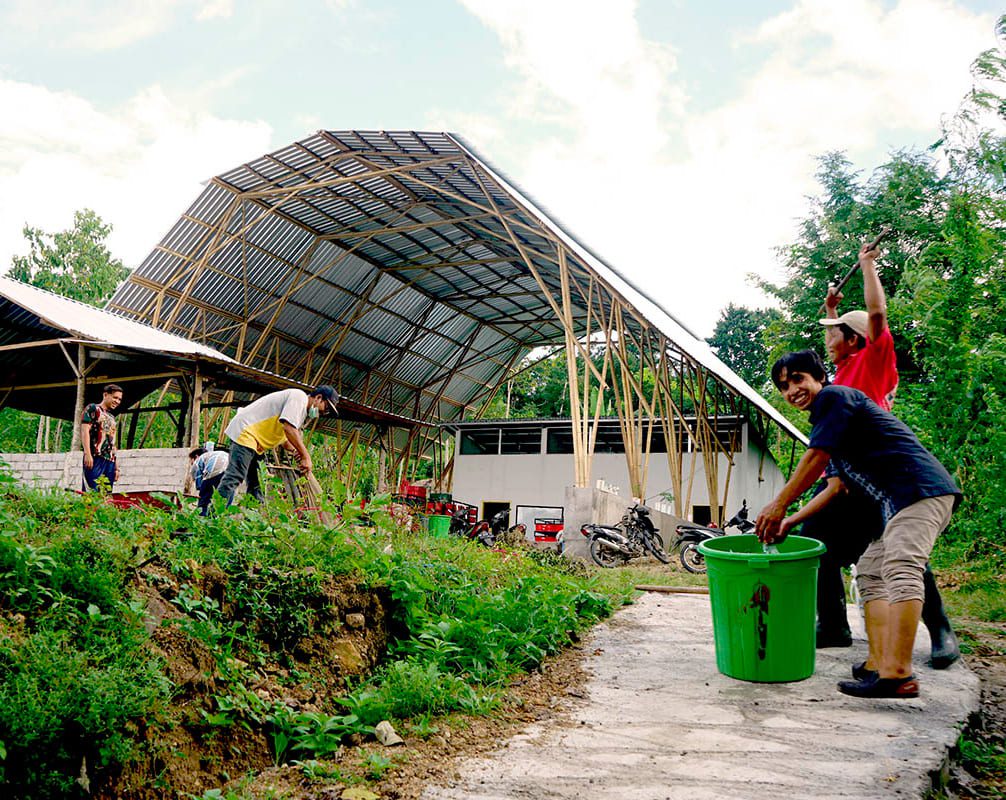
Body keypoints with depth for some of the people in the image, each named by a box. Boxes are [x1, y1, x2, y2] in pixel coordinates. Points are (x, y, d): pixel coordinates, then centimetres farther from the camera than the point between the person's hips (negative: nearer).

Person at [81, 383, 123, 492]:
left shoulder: (112, 417, 26)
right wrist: (87, 454, -18)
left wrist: (116, 465, 19)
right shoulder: (92, 409, 5)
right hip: (95, 458, -7)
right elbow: (84, 430, -6)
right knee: (93, 492, -16)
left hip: (110, 460, 7)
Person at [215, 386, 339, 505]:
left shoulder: (301, 409, 21)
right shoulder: (299, 396, -10)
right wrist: (306, 456, -22)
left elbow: (283, 437, 16)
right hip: (245, 431, -11)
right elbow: (288, 428, -23)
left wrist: (296, 451, -3)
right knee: (233, 479, -19)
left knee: (255, 487, 8)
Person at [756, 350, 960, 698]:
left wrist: (778, 505, 0)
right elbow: (838, 485, 27)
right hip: (901, 502, 11)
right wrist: (790, 521, 24)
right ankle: (880, 665, 5)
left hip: (920, 489, -11)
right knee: (871, 570, 12)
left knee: (901, 571, -23)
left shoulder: (835, 396, -3)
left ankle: (897, 676, -32)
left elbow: (815, 459, -8)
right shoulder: (828, 419, 26)